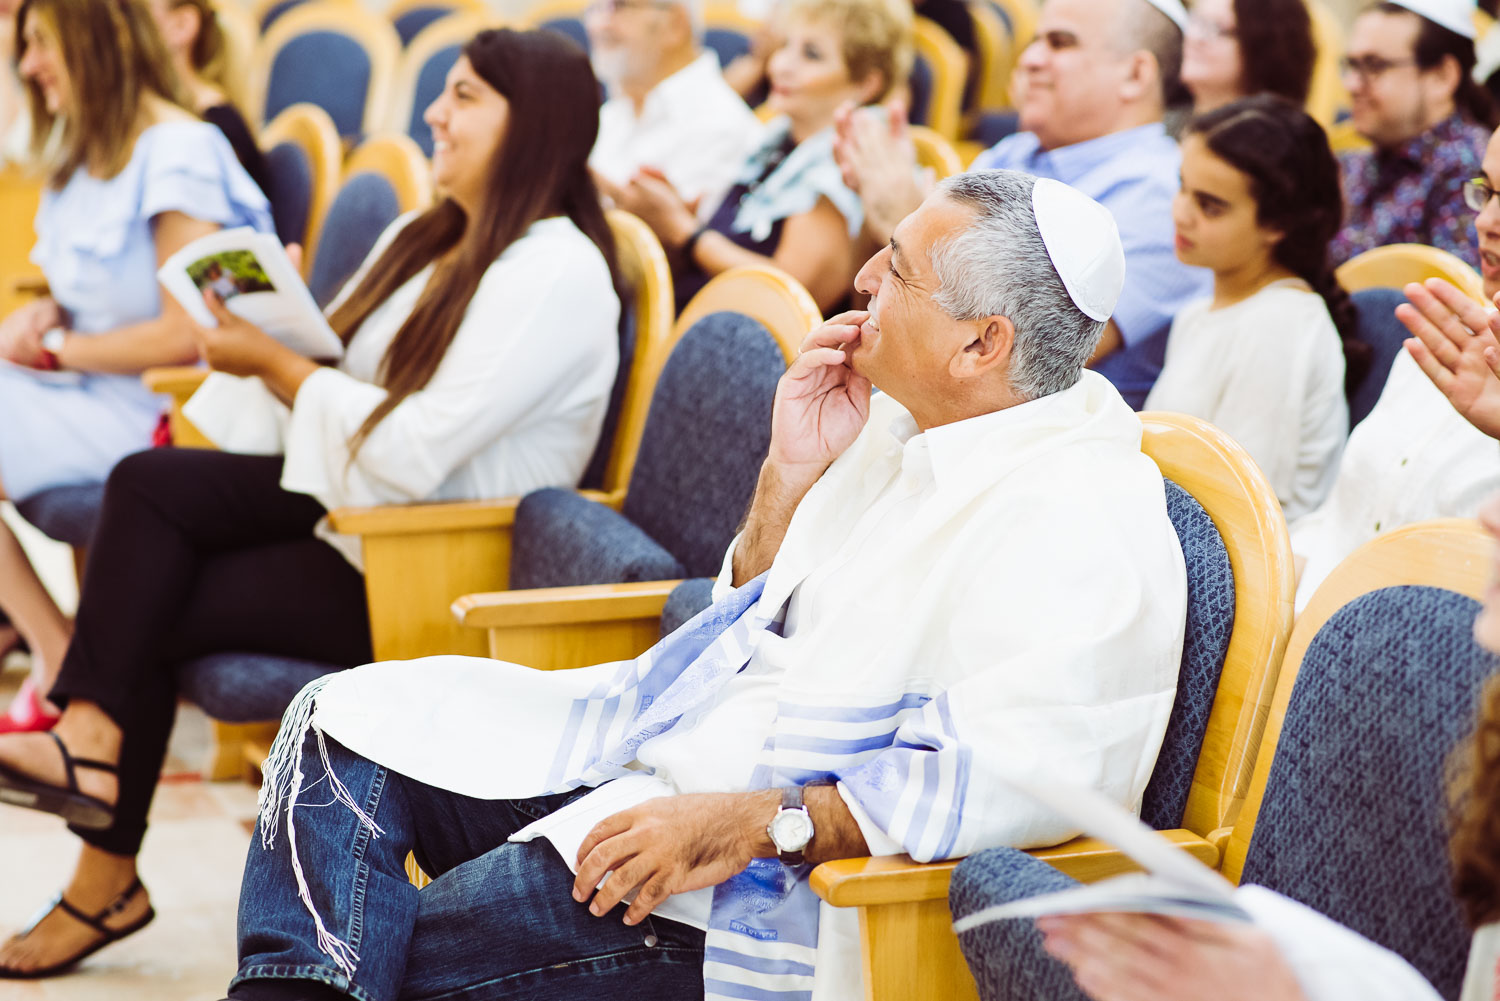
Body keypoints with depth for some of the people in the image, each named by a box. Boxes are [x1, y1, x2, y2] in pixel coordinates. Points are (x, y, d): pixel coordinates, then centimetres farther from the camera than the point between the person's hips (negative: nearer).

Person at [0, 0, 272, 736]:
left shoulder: (181, 156, -15)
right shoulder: (89, 152, 13)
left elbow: (183, 336, -20)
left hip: (164, 418, -9)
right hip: (97, 398, 9)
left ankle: (63, 670, -6)